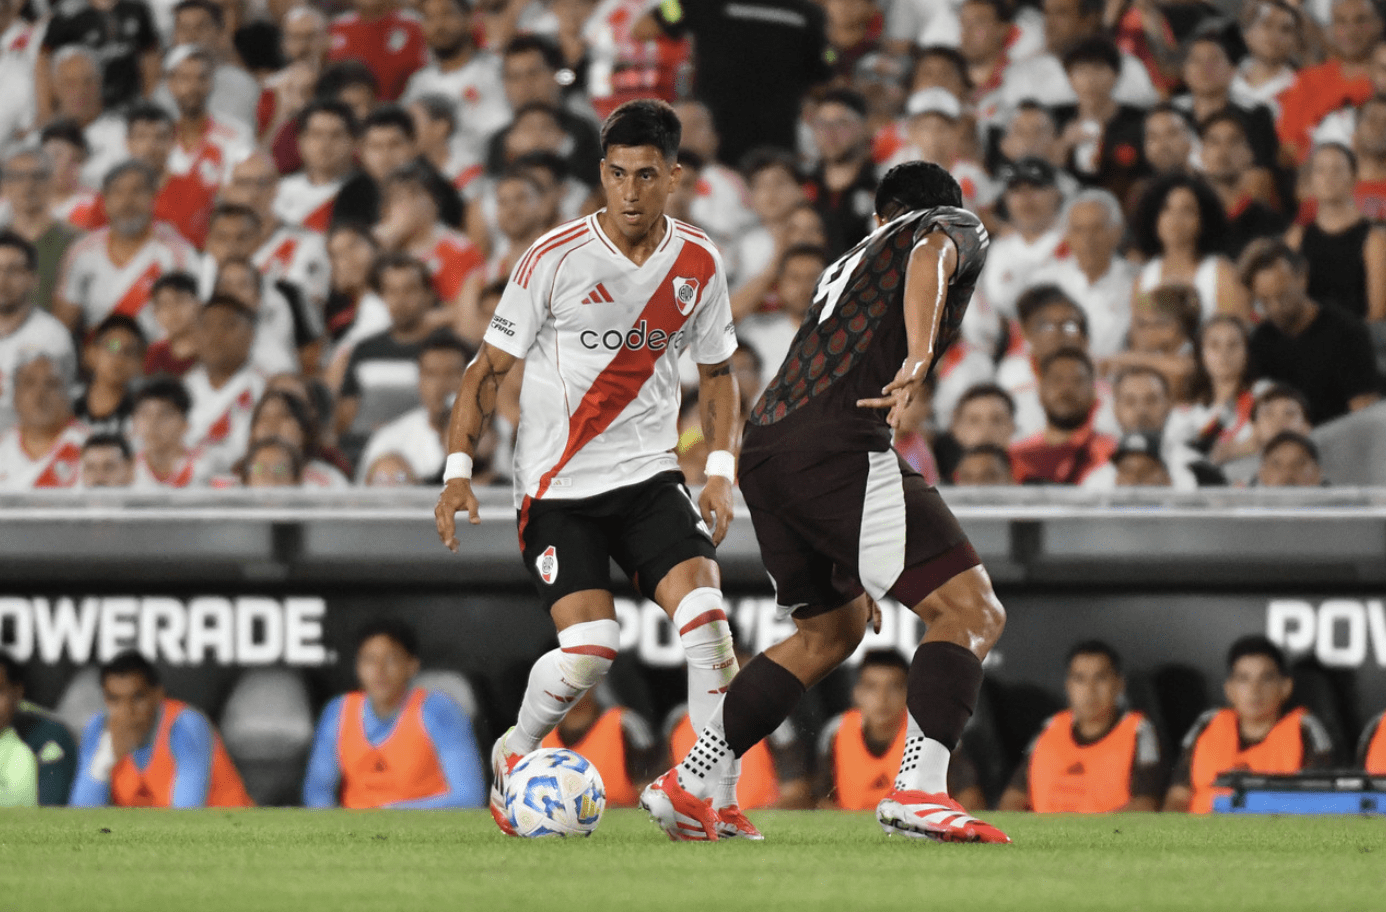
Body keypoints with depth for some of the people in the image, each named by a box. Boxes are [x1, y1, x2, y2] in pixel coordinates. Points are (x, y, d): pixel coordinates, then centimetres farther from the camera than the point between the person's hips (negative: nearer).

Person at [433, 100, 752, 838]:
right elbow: (489, 368, -3)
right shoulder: (555, 259, -11)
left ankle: (720, 802, -11)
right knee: (589, 649, -16)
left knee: (705, 612, -19)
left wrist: (720, 470, 1)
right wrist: (457, 468, -13)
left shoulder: (699, 264, 1)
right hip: (558, 485, -3)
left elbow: (716, 374, 15)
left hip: (649, 473, 3)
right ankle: (514, 754, 15)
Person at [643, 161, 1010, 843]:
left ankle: (685, 786, 25)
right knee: (972, 611, -9)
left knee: (830, 632, 25)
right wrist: (920, 356, -29)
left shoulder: (852, 259, 35)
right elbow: (929, 259, -11)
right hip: (835, 448, -8)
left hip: (763, 451, 8)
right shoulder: (957, 228, 15)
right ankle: (918, 790, -23)